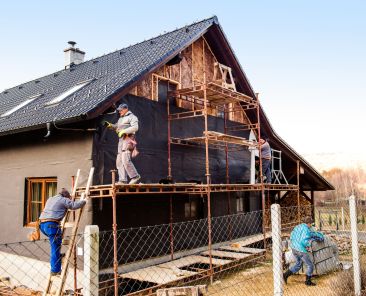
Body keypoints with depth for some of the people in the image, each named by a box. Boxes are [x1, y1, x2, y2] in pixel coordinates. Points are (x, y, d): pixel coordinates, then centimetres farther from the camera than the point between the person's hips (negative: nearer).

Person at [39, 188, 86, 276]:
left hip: (42, 224, 8)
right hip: (51, 225, -8)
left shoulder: (50, 199, 27)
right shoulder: (63, 200, 4)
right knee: (55, 248, -2)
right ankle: (55, 270, 0)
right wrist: (83, 201, 12)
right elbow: (75, 205, -7)